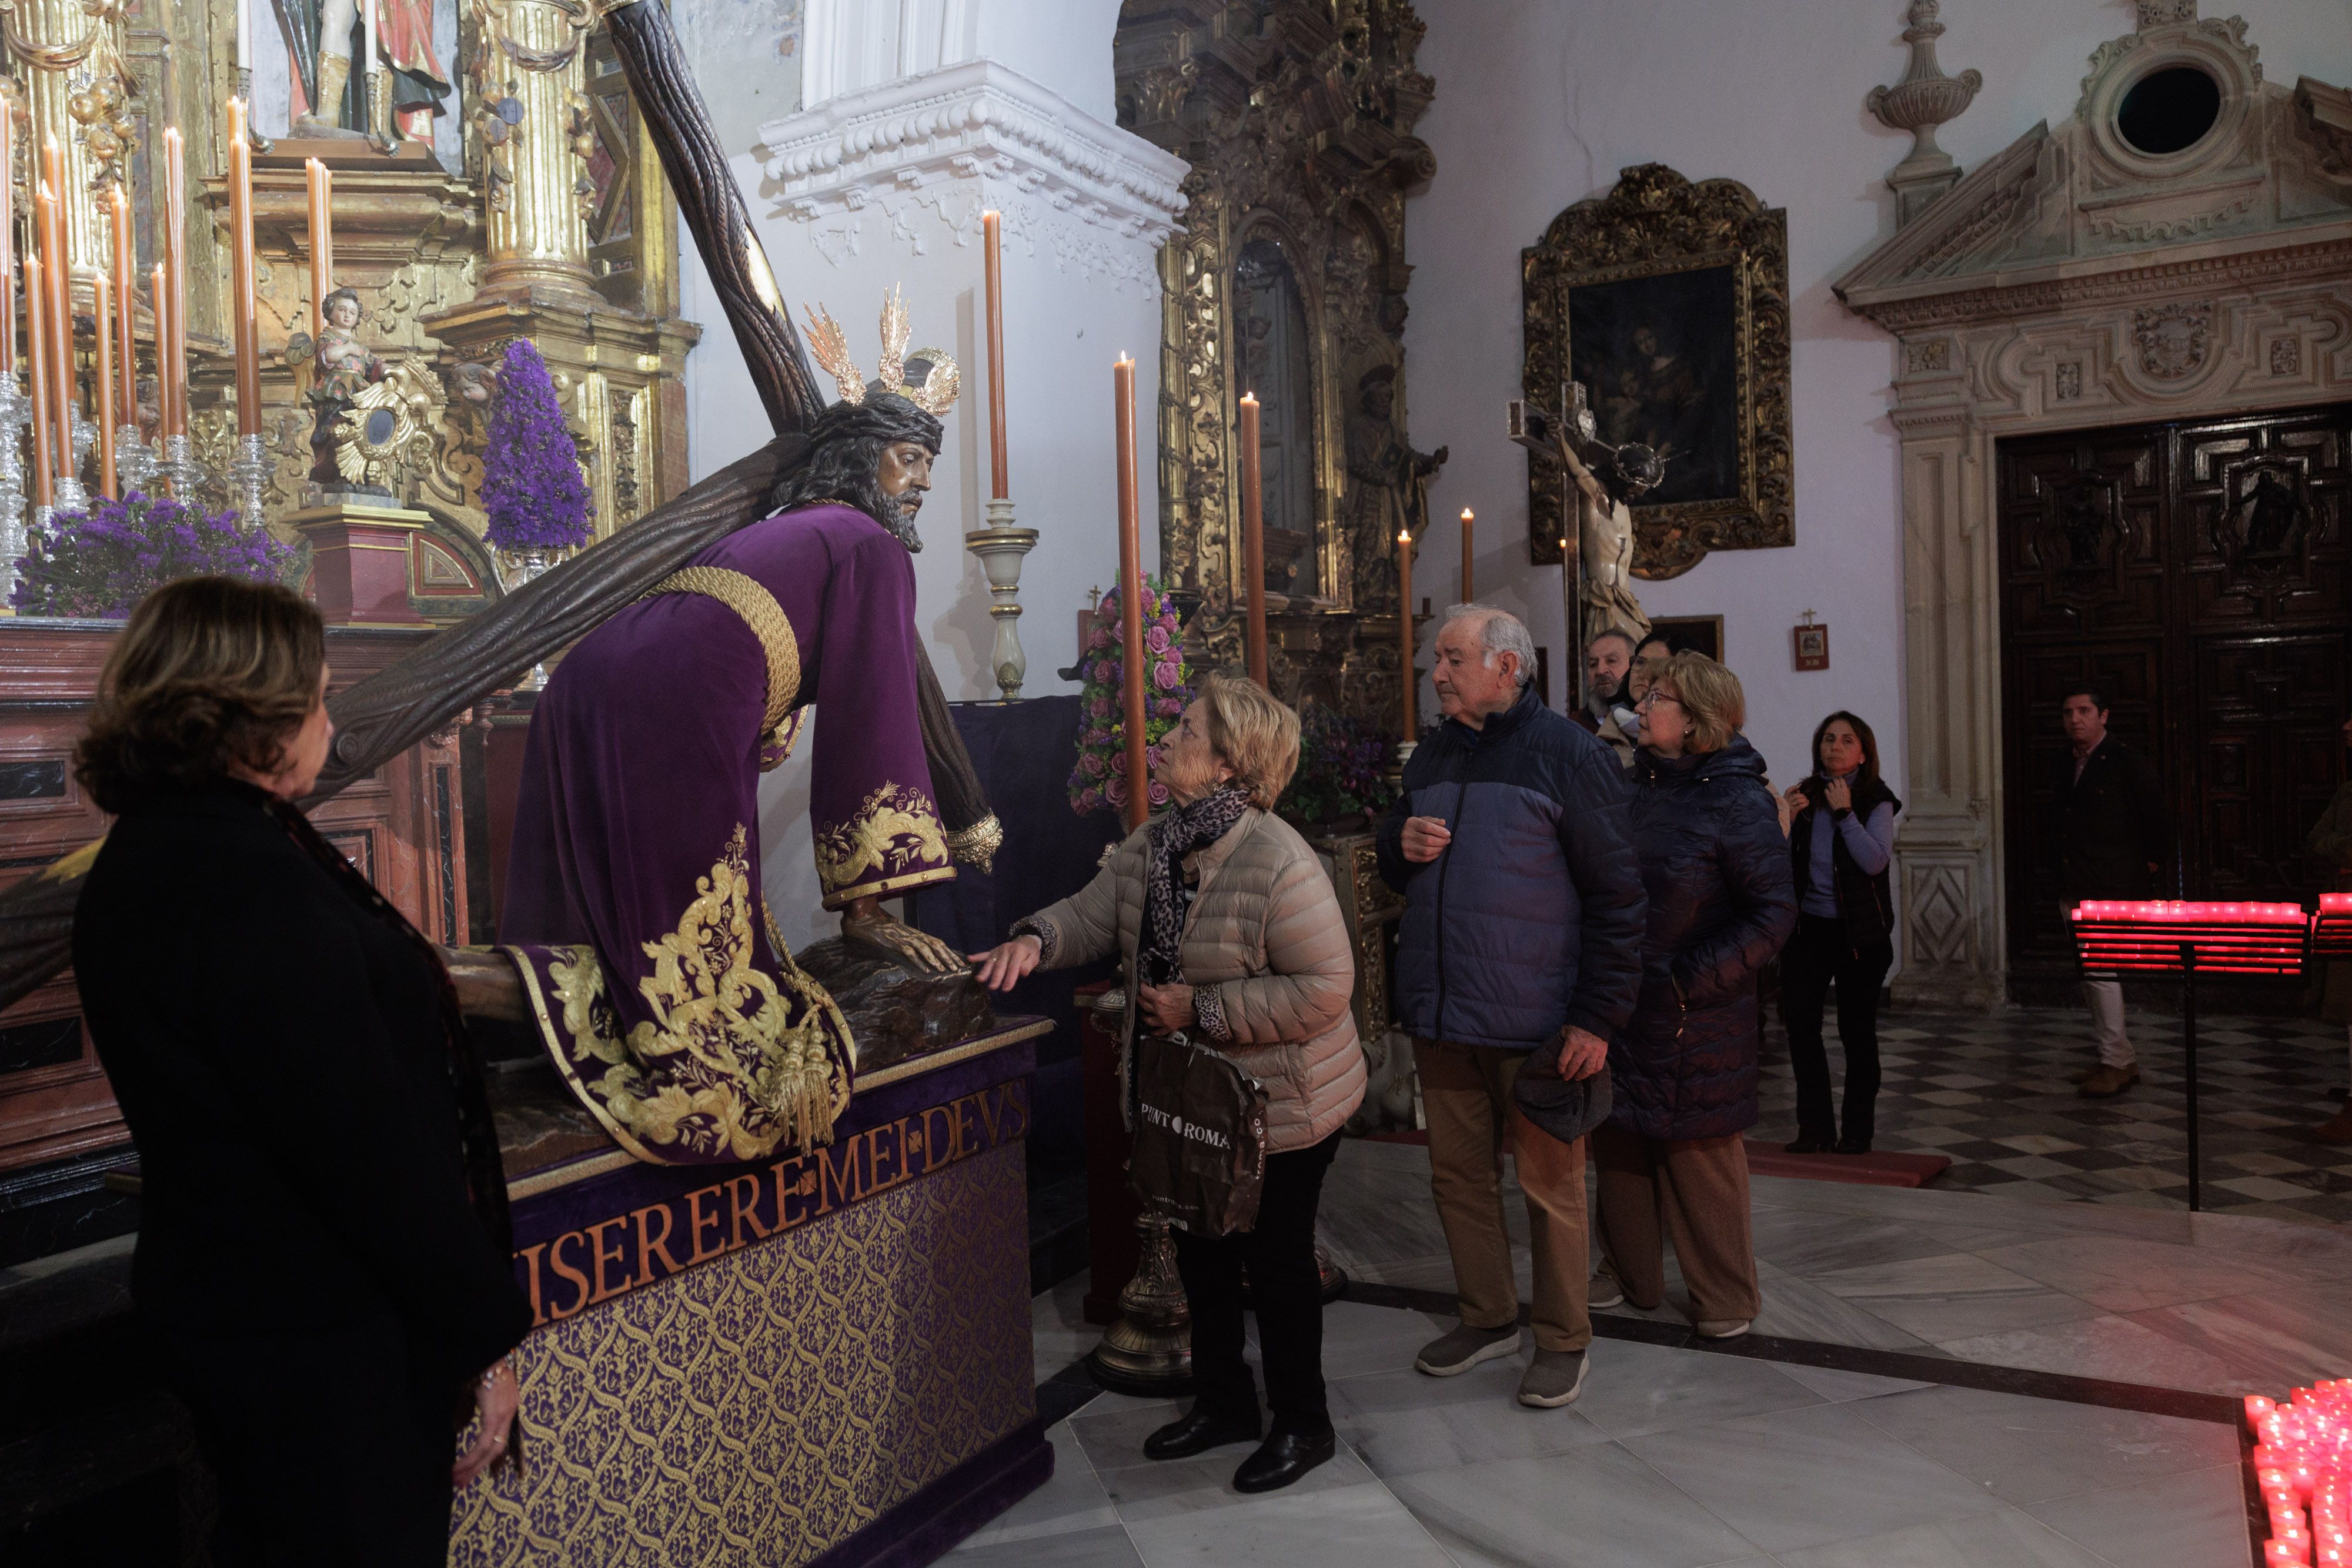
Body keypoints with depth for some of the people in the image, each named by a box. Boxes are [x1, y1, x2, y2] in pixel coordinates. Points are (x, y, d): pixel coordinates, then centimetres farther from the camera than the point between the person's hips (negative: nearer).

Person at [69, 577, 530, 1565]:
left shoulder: (142, 859, 7)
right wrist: (484, 1335, -18)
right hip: (326, 1335, -10)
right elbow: (370, 1141, -25)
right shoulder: (251, 882, -25)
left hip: (220, 1292, 10)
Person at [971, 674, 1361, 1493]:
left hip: (1279, 1109, -8)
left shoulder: (1279, 863, -27)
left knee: (1276, 1258, 8)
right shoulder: (1151, 847, -1)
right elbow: (1091, 914, 3)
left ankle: (1303, 1423, 30)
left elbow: (1323, 991, -29)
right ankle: (1223, 1401, 42)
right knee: (1203, 1253, 21)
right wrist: (1035, 940, -19)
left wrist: (1201, 1011, -26)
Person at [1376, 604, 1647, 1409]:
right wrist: (1401, 845, -2)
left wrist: (1598, 1017, -13)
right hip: (1441, 1014, 6)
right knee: (1458, 1175, 15)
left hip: (1537, 1023, -6)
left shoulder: (1568, 754, -9)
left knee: (1550, 1184, 6)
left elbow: (1616, 893, -10)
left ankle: (1563, 1340, 22)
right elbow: (1394, 862, 24)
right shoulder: (1432, 755, 11)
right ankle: (1487, 1317, 32)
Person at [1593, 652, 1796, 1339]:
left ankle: (1723, 1297, 22)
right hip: (1619, 1004, 6)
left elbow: (1774, 914, -14)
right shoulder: (1632, 785, 5)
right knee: (1619, 1142, 14)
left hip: (1694, 1018, -6)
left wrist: (1694, 977, -18)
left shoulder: (1738, 802, -13)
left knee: (1699, 1152, 4)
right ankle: (1631, 1275, 32)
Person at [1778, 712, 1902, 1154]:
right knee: (1800, 1023, -3)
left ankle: (1858, 1129, 16)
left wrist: (1844, 812, -18)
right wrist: (1786, 819, -10)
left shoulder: (1876, 800, -2)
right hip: (1808, 925, 3)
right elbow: (1780, 862, 5)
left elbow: (1875, 861, -16)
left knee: (1856, 1030, 4)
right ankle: (1815, 1127, 8)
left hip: (1859, 931, -3)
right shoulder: (1805, 795, 8)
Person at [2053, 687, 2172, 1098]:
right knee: (2089, 975, 11)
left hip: (2111, 890, -8)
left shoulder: (2128, 763, -9)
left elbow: (2159, 818, -6)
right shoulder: (2067, 764, 13)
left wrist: (2152, 864, -2)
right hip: (2073, 890, 8)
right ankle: (2119, 1059, 21)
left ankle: (2116, 1064, -3)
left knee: (2100, 970, -12)